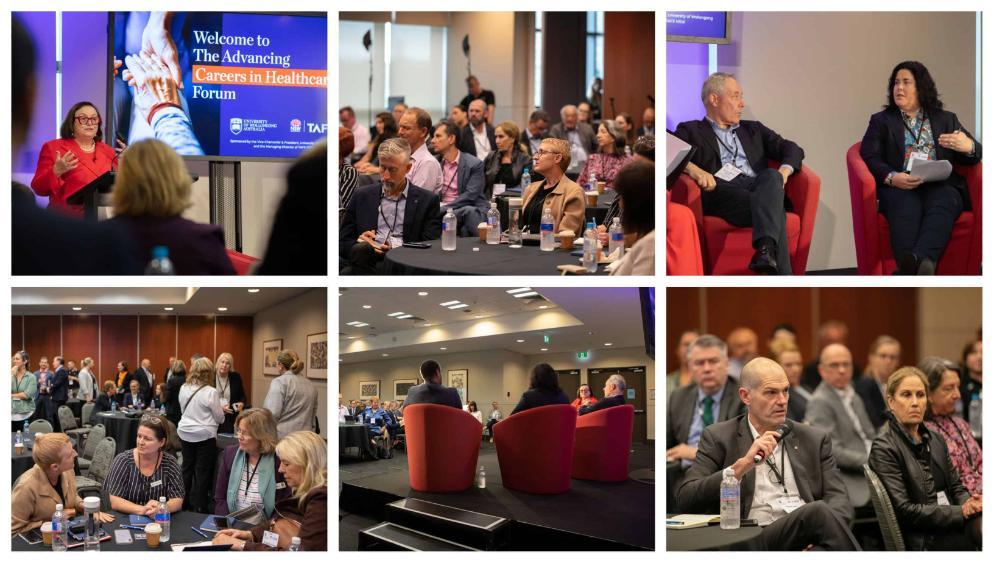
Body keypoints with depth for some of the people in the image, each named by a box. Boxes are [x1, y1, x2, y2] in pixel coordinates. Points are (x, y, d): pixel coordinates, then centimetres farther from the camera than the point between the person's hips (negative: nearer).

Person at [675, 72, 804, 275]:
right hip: (721, 191, -3)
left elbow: (793, 149, 23)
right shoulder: (691, 130, 19)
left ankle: (766, 249, -54)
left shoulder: (753, 129, 33)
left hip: (759, 188, 3)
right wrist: (692, 168, -21)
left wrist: (784, 171, -1)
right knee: (771, 209, -32)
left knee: (772, 176, -33)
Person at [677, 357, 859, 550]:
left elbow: (839, 500, 10)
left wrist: (826, 531, -14)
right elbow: (685, 501, 0)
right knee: (818, 512, -32)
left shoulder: (814, 439, 19)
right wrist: (742, 465, -10)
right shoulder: (718, 438, 10)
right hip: (753, 540, -3)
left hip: (809, 535, 3)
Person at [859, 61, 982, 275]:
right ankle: (909, 268, -61)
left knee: (941, 204, -36)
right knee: (906, 207, -38)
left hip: (941, 185, 1)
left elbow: (974, 153, 18)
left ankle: (921, 260, -61)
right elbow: (869, 158, 6)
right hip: (900, 187, -1)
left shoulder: (946, 119, 25)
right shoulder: (881, 120, 21)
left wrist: (969, 147, -9)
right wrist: (891, 178, -16)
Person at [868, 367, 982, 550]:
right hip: (924, 540, -7)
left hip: (952, 524, 7)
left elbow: (956, 487, 18)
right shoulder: (884, 449, -6)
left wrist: (970, 503, -6)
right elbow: (904, 510, -12)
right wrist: (961, 512, -13)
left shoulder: (936, 440, 18)